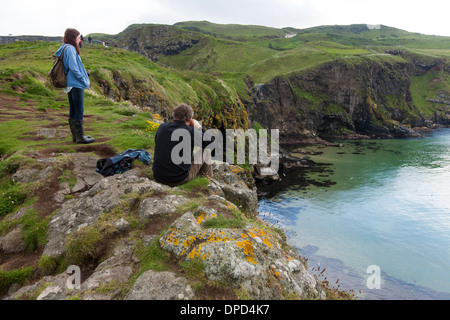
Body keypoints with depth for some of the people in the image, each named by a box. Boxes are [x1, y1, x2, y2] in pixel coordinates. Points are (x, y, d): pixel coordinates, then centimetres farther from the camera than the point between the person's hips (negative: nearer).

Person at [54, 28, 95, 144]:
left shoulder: (66, 48, 16)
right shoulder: (70, 49, -13)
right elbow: (73, 68, -20)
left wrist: (85, 79, 15)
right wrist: (85, 81, -12)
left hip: (70, 85, 10)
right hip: (76, 84, -10)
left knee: (73, 110, 13)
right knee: (79, 110, -5)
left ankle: (75, 135, 22)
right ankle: (80, 137, 0)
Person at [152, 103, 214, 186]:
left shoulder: (161, 127, 0)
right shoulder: (191, 132, -13)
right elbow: (211, 141, 0)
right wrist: (198, 127, 11)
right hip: (179, 180, -5)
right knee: (206, 150, 14)